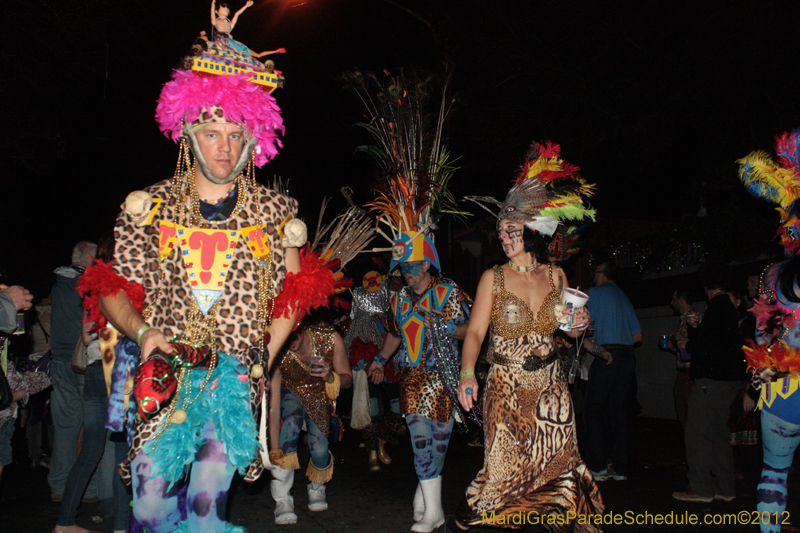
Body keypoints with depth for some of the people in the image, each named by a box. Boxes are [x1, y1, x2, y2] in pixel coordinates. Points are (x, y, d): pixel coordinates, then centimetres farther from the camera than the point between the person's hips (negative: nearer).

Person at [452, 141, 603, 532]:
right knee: (503, 469, -1)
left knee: (558, 463, 8)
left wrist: (577, 327, -7)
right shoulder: (493, 278, -5)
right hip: (507, 389, -3)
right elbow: (475, 331, -11)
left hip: (550, 387, 3)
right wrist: (467, 374, -26)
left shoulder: (556, 276, 3)